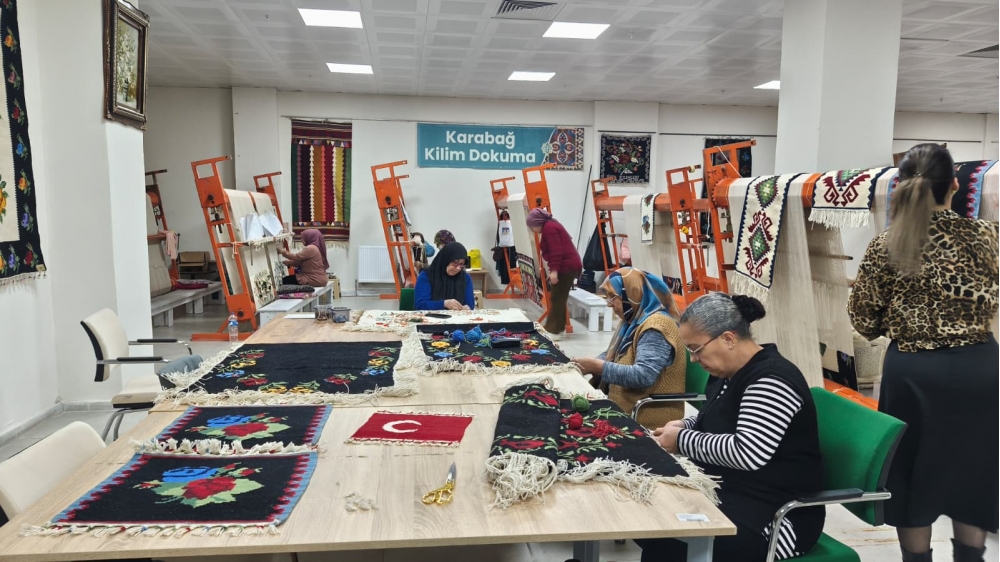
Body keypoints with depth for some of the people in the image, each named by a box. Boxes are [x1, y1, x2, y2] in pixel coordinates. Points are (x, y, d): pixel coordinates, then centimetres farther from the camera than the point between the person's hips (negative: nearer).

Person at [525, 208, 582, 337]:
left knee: (557, 299, -10)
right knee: (559, 299, 13)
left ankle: (552, 331, -9)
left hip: (566, 267, -11)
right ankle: (558, 328, 17)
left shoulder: (548, 228, -12)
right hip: (569, 265, 11)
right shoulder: (550, 226, 20)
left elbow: (556, 251, -22)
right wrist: (553, 270, 20)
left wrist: (554, 270, -25)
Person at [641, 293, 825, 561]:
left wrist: (681, 440, -18)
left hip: (776, 512, -9)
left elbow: (747, 454, -30)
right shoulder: (728, 373, 8)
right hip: (726, 491, 10)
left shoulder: (771, 381, -22)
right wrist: (684, 427, 3)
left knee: (674, 540, -28)